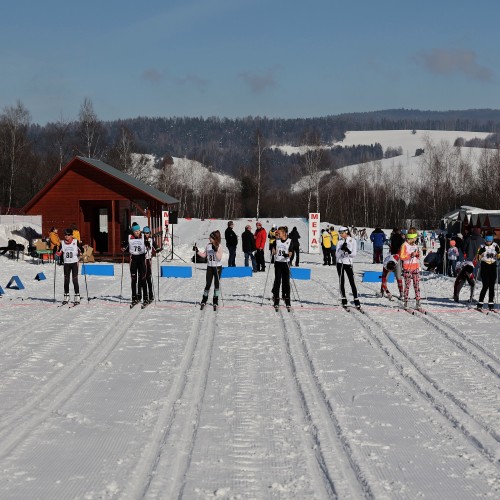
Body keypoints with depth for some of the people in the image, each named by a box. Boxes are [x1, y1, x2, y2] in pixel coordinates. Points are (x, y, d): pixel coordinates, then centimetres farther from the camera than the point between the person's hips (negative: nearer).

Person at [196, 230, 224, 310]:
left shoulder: (219, 246, -11)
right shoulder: (208, 245, 1)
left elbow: (219, 258, -16)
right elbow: (204, 255, 9)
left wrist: (215, 250, -27)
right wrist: (197, 251, -3)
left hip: (217, 267, -3)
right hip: (209, 267, 3)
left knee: (217, 284, 4)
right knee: (208, 284, 2)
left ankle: (215, 302, 15)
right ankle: (204, 301, 14)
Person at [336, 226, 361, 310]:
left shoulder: (352, 240, 0)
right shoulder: (340, 241, 6)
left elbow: (354, 254, -4)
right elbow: (337, 254, -2)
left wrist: (348, 251, -24)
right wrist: (342, 249, -20)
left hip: (348, 263, -2)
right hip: (340, 263, 2)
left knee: (352, 282, -6)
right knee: (342, 282, 3)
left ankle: (356, 301, -2)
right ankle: (344, 301, 10)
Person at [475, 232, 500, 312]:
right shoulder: (482, 247, -5)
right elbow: (478, 256, -7)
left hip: (493, 267, 3)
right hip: (484, 267, -3)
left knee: (492, 286, 5)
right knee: (485, 286, -11)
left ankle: (491, 304, 12)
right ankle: (480, 304, -6)